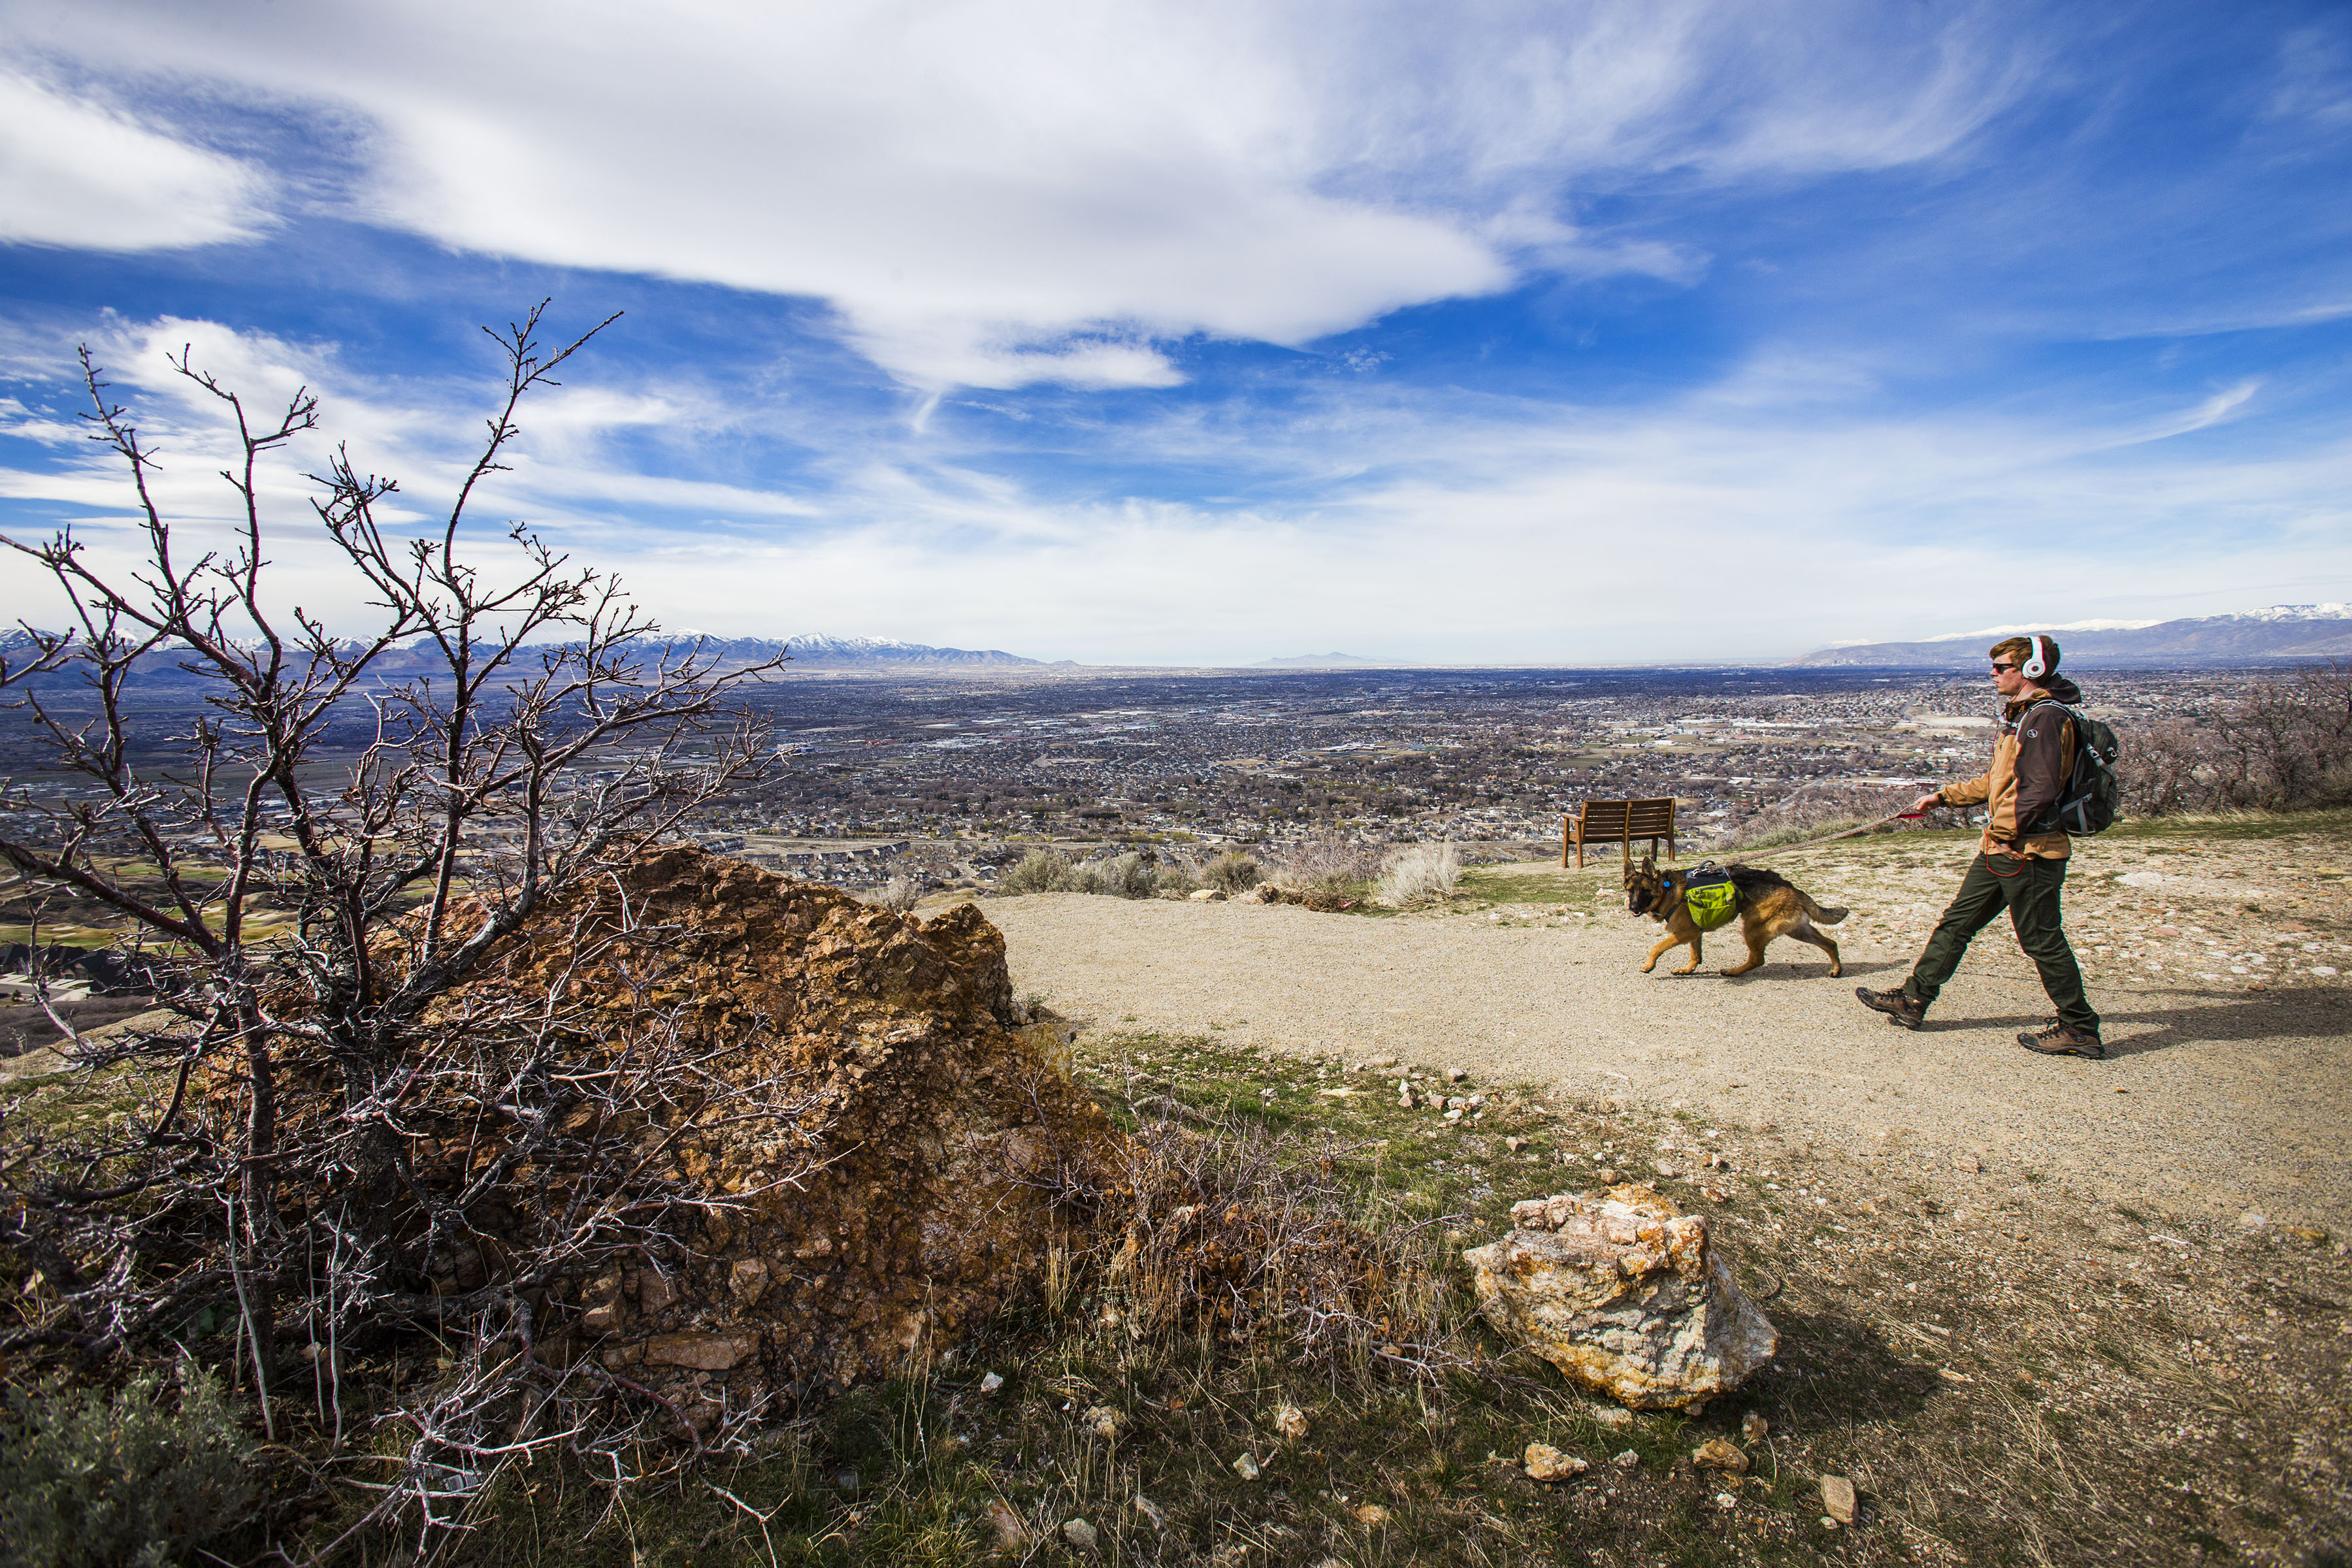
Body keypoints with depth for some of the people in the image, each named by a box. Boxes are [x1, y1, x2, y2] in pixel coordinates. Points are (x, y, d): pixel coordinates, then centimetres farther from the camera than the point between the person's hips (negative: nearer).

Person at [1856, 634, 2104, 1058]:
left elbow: (2041, 788, -24)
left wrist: (2002, 831, -19)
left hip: (2028, 851, -10)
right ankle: (1912, 1000, 18)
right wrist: (1944, 797, 23)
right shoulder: (2022, 714, 15)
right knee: (1956, 923, 12)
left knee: (2042, 941, 1)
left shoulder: (2046, 717, -17)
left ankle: (2080, 1030, 15)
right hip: (2003, 848, 10)